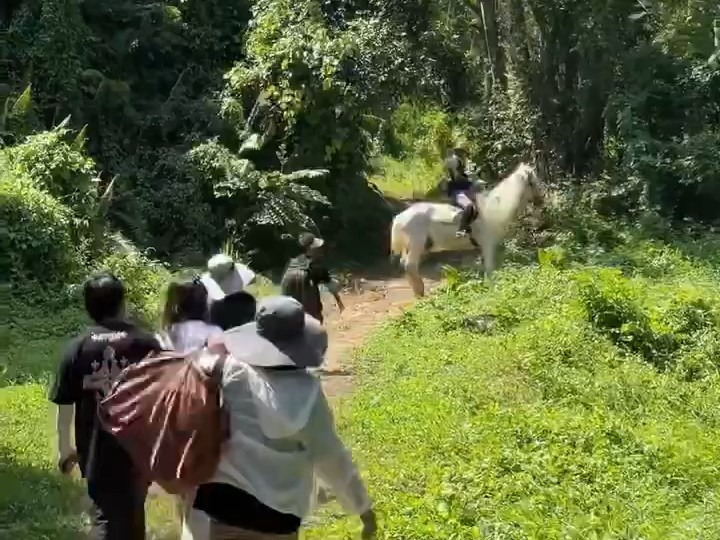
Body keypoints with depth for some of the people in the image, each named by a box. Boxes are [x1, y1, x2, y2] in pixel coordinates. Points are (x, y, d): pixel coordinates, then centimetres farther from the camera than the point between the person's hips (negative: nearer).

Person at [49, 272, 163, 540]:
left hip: (97, 448, 0)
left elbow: (64, 404, -2)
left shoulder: (78, 347, -5)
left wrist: (64, 447, 10)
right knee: (133, 510, 19)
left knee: (106, 516, 11)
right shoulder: (146, 342, -6)